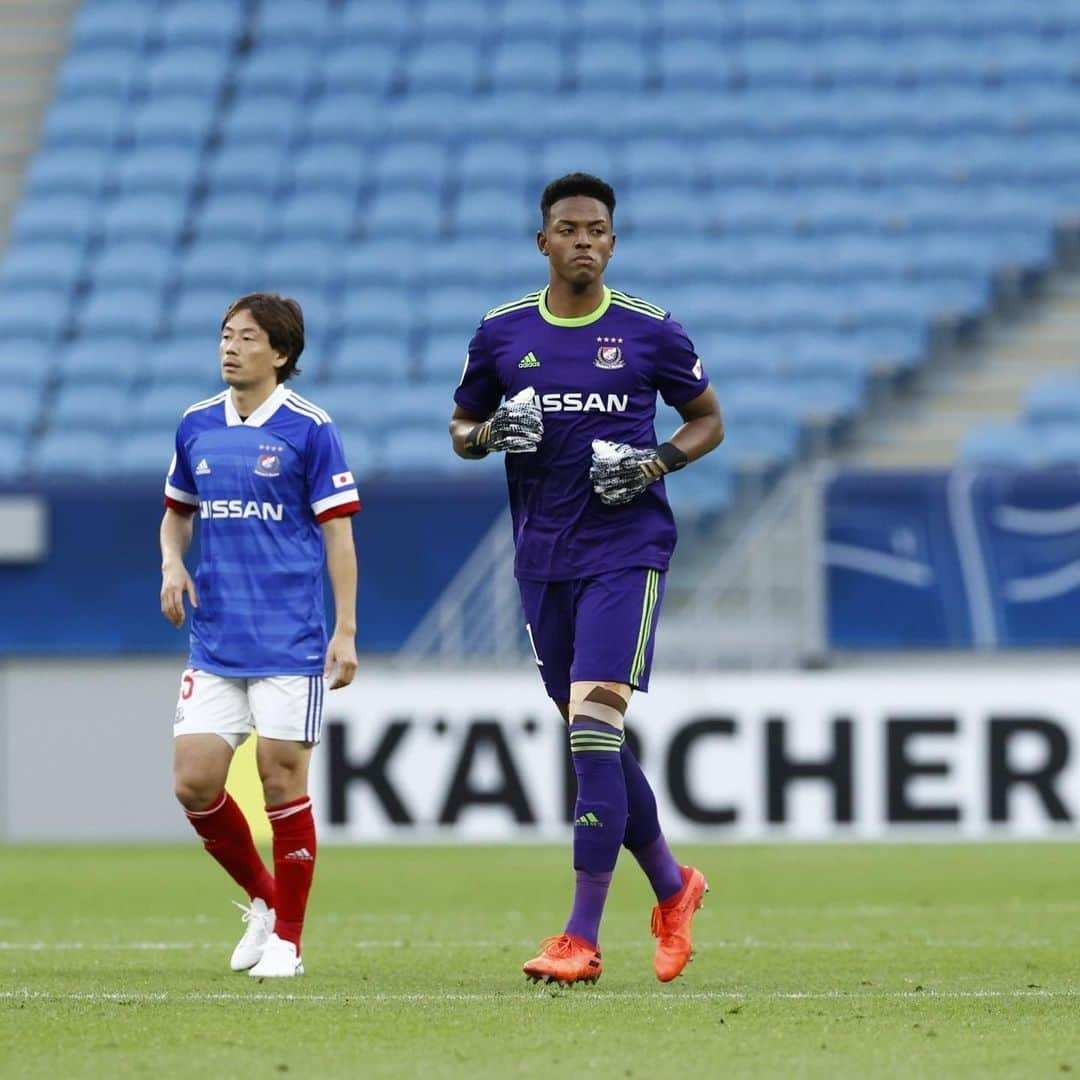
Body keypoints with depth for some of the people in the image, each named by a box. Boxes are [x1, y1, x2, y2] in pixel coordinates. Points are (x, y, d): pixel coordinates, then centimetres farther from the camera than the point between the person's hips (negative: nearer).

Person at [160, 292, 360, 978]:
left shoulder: (309, 429, -6)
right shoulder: (197, 426, 8)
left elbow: (338, 535, -4)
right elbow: (178, 511, 22)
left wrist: (346, 632, -8)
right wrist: (172, 564, 1)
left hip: (290, 640, -5)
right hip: (213, 640, 5)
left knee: (282, 780, -4)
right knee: (194, 782, -3)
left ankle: (287, 939, 9)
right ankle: (262, 897, 21)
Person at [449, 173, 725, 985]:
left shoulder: (650, 332, -1)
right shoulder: (501, 333, 6)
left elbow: (708, 419, 11)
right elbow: (461, 427, 17)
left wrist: (657, 463, -8)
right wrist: (489, 434, -7)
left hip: (626, 548, -4)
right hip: (542, 557, 4)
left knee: (595, 720, -16)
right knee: (592, 737, 8)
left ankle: (582, 939, -16)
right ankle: (672, 887, 31)